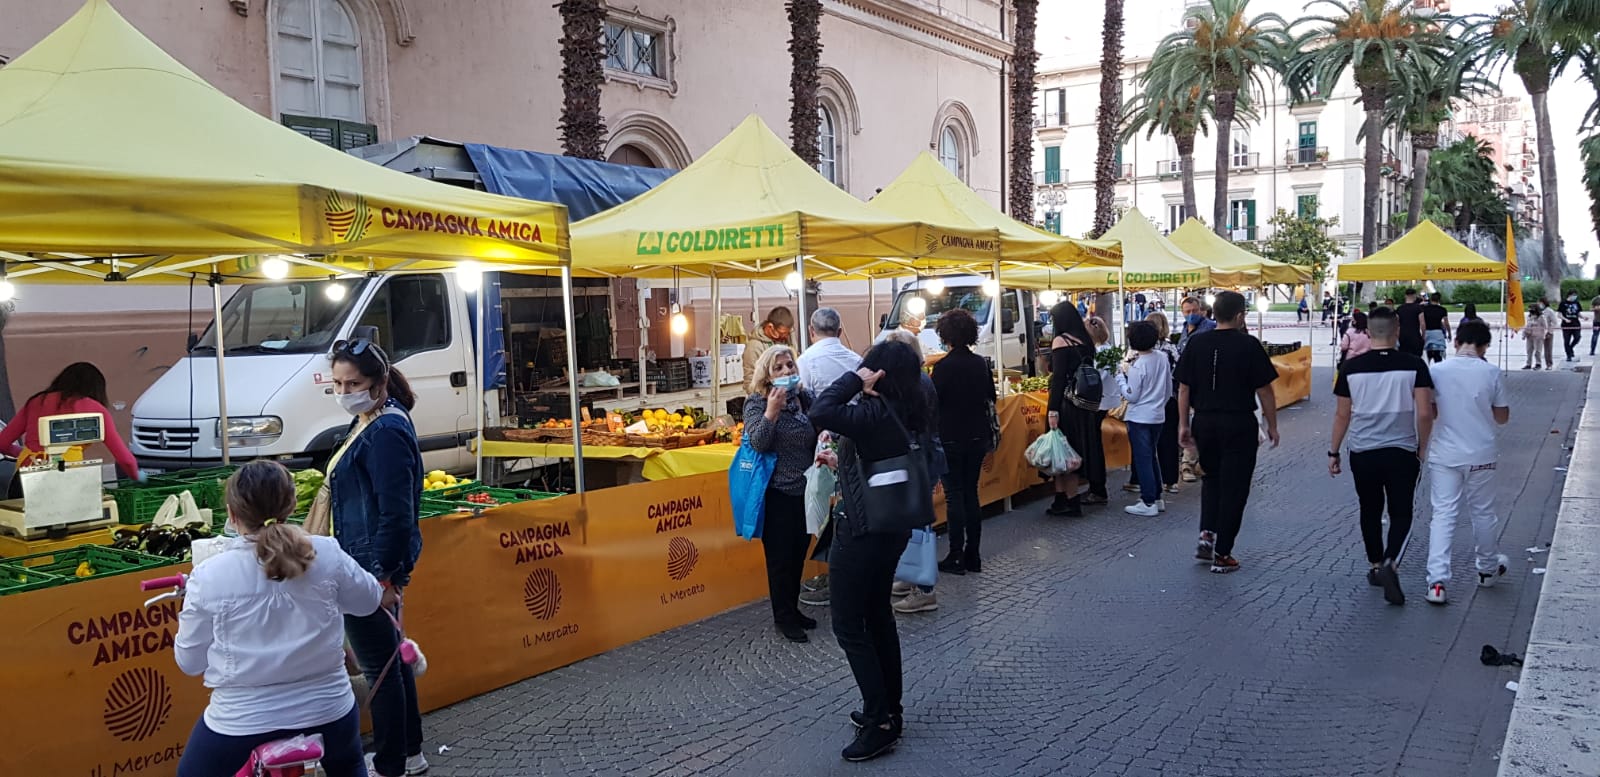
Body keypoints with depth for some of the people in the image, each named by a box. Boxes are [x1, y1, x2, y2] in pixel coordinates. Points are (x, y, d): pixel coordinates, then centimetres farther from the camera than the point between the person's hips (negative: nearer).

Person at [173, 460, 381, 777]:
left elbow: (190, 662, -1)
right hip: (327, 713, 2)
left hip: (243, 726, -1)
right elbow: (370, 600, 9)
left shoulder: (209, 575, -14)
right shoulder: (327, 554, -11)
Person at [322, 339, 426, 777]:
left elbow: (397, 514, -23)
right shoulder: (368, 423, 10)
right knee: (389, 657, 19)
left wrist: (382, 576, -22)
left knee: (378, 664, 2)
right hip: (372, 563, 10)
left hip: (373, 565, -10)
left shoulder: (386, 432, -20)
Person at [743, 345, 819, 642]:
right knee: (780, 557, 2)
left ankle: (793, 610, 29)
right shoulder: (756, 403, -9)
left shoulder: (806, 398, 4)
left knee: (798, 555, 14)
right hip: (776, 495, -5)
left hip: (805, 492, 5)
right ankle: (783, 618, 15)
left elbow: (817, 436, 16)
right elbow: (758, 443, -21)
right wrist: (772, 411, -30)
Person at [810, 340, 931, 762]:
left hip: (862, 530, -9)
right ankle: (890, 708, 29)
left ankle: (881, 721, 5)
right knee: (878, 615, 20)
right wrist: (842, 459, 10)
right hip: (891, 525, 9)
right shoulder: (909, 413, 4)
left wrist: (856, 378, -25)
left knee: (849, 625, 1)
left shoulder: (875, 413, -23)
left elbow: (821, 412, -37)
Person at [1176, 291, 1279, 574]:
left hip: (1204, 422, 4)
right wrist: (1272, 426, 5)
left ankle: (1206, 534, 9)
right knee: (1233, 487, 5)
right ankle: (1221, 554, 7)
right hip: (1239, 424, -4)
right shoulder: (1249, 345, -9)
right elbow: (1264, 391, -6)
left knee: (1211, 478, 23)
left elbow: (1183, 388, 4)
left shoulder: (1197, 344, 1)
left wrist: (1183, 424, 12)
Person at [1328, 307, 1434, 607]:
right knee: (1401, 514, 6)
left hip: (1362, 453, 1)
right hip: (1402, 452, -1)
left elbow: (1342, 415, 2)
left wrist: (1334, 452, 12)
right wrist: (1422, 446, 6)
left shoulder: (1351, 367, -4)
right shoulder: (1413, 365, -7)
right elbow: (1424, 414, -10)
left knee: (1370, 512, 18)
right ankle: (1390, 564, -16)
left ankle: (1376, 567, 30)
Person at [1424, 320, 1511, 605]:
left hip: (1444, 456, 0)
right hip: (1480, 455, 0)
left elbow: (1429, 412, -2)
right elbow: (1502, 417, 1)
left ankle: (1437, 581, -9)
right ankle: (1487, 568, 37)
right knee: (1483, 512, 17)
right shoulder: (1491, 373, -7)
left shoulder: (1438, 371, -7)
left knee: (1443, 514, 1)